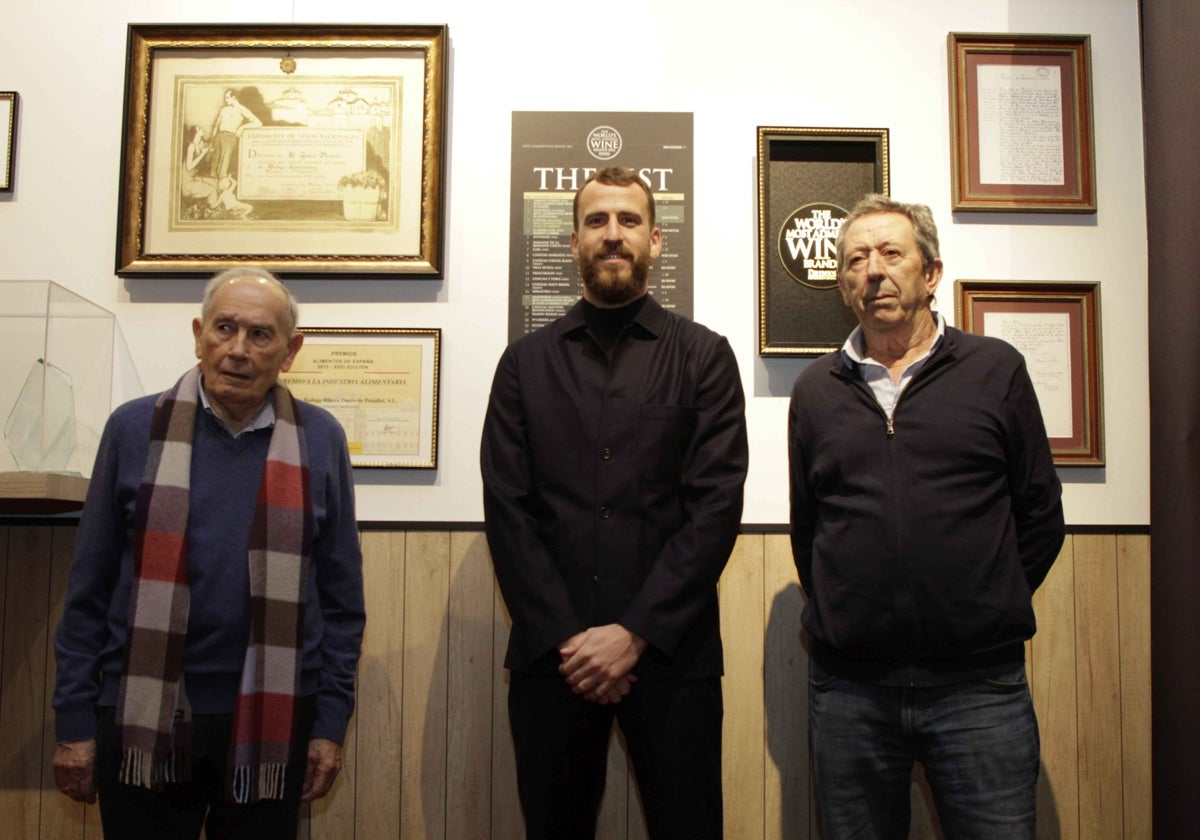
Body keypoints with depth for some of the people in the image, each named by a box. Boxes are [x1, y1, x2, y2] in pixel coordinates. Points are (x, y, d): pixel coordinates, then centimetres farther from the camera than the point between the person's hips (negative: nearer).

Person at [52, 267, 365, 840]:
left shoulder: (319, 440, 0)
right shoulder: (136, 429, -1)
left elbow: (341, 594, 3)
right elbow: (89, 587, 2)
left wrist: (331, 721, 1)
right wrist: (74, 719, 1)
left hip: (271, 721, 0)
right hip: (141, 717, 0)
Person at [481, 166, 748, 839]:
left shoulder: (705, 357, 3)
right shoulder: (526, 362, 8)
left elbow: (717, 506, -5)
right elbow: (507, 510, 1)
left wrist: (635, 632, -12)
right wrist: (566, 638, -8)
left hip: (671, 651, -1)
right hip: (552, 654, 2)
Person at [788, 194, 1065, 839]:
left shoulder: (996, 369, 4)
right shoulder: (816, 389, 9)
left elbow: (1039, 514, 7)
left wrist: (987, 612, 5)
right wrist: (840, 617, 7)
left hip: (979, 686, -1)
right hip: (849, 689, 2)